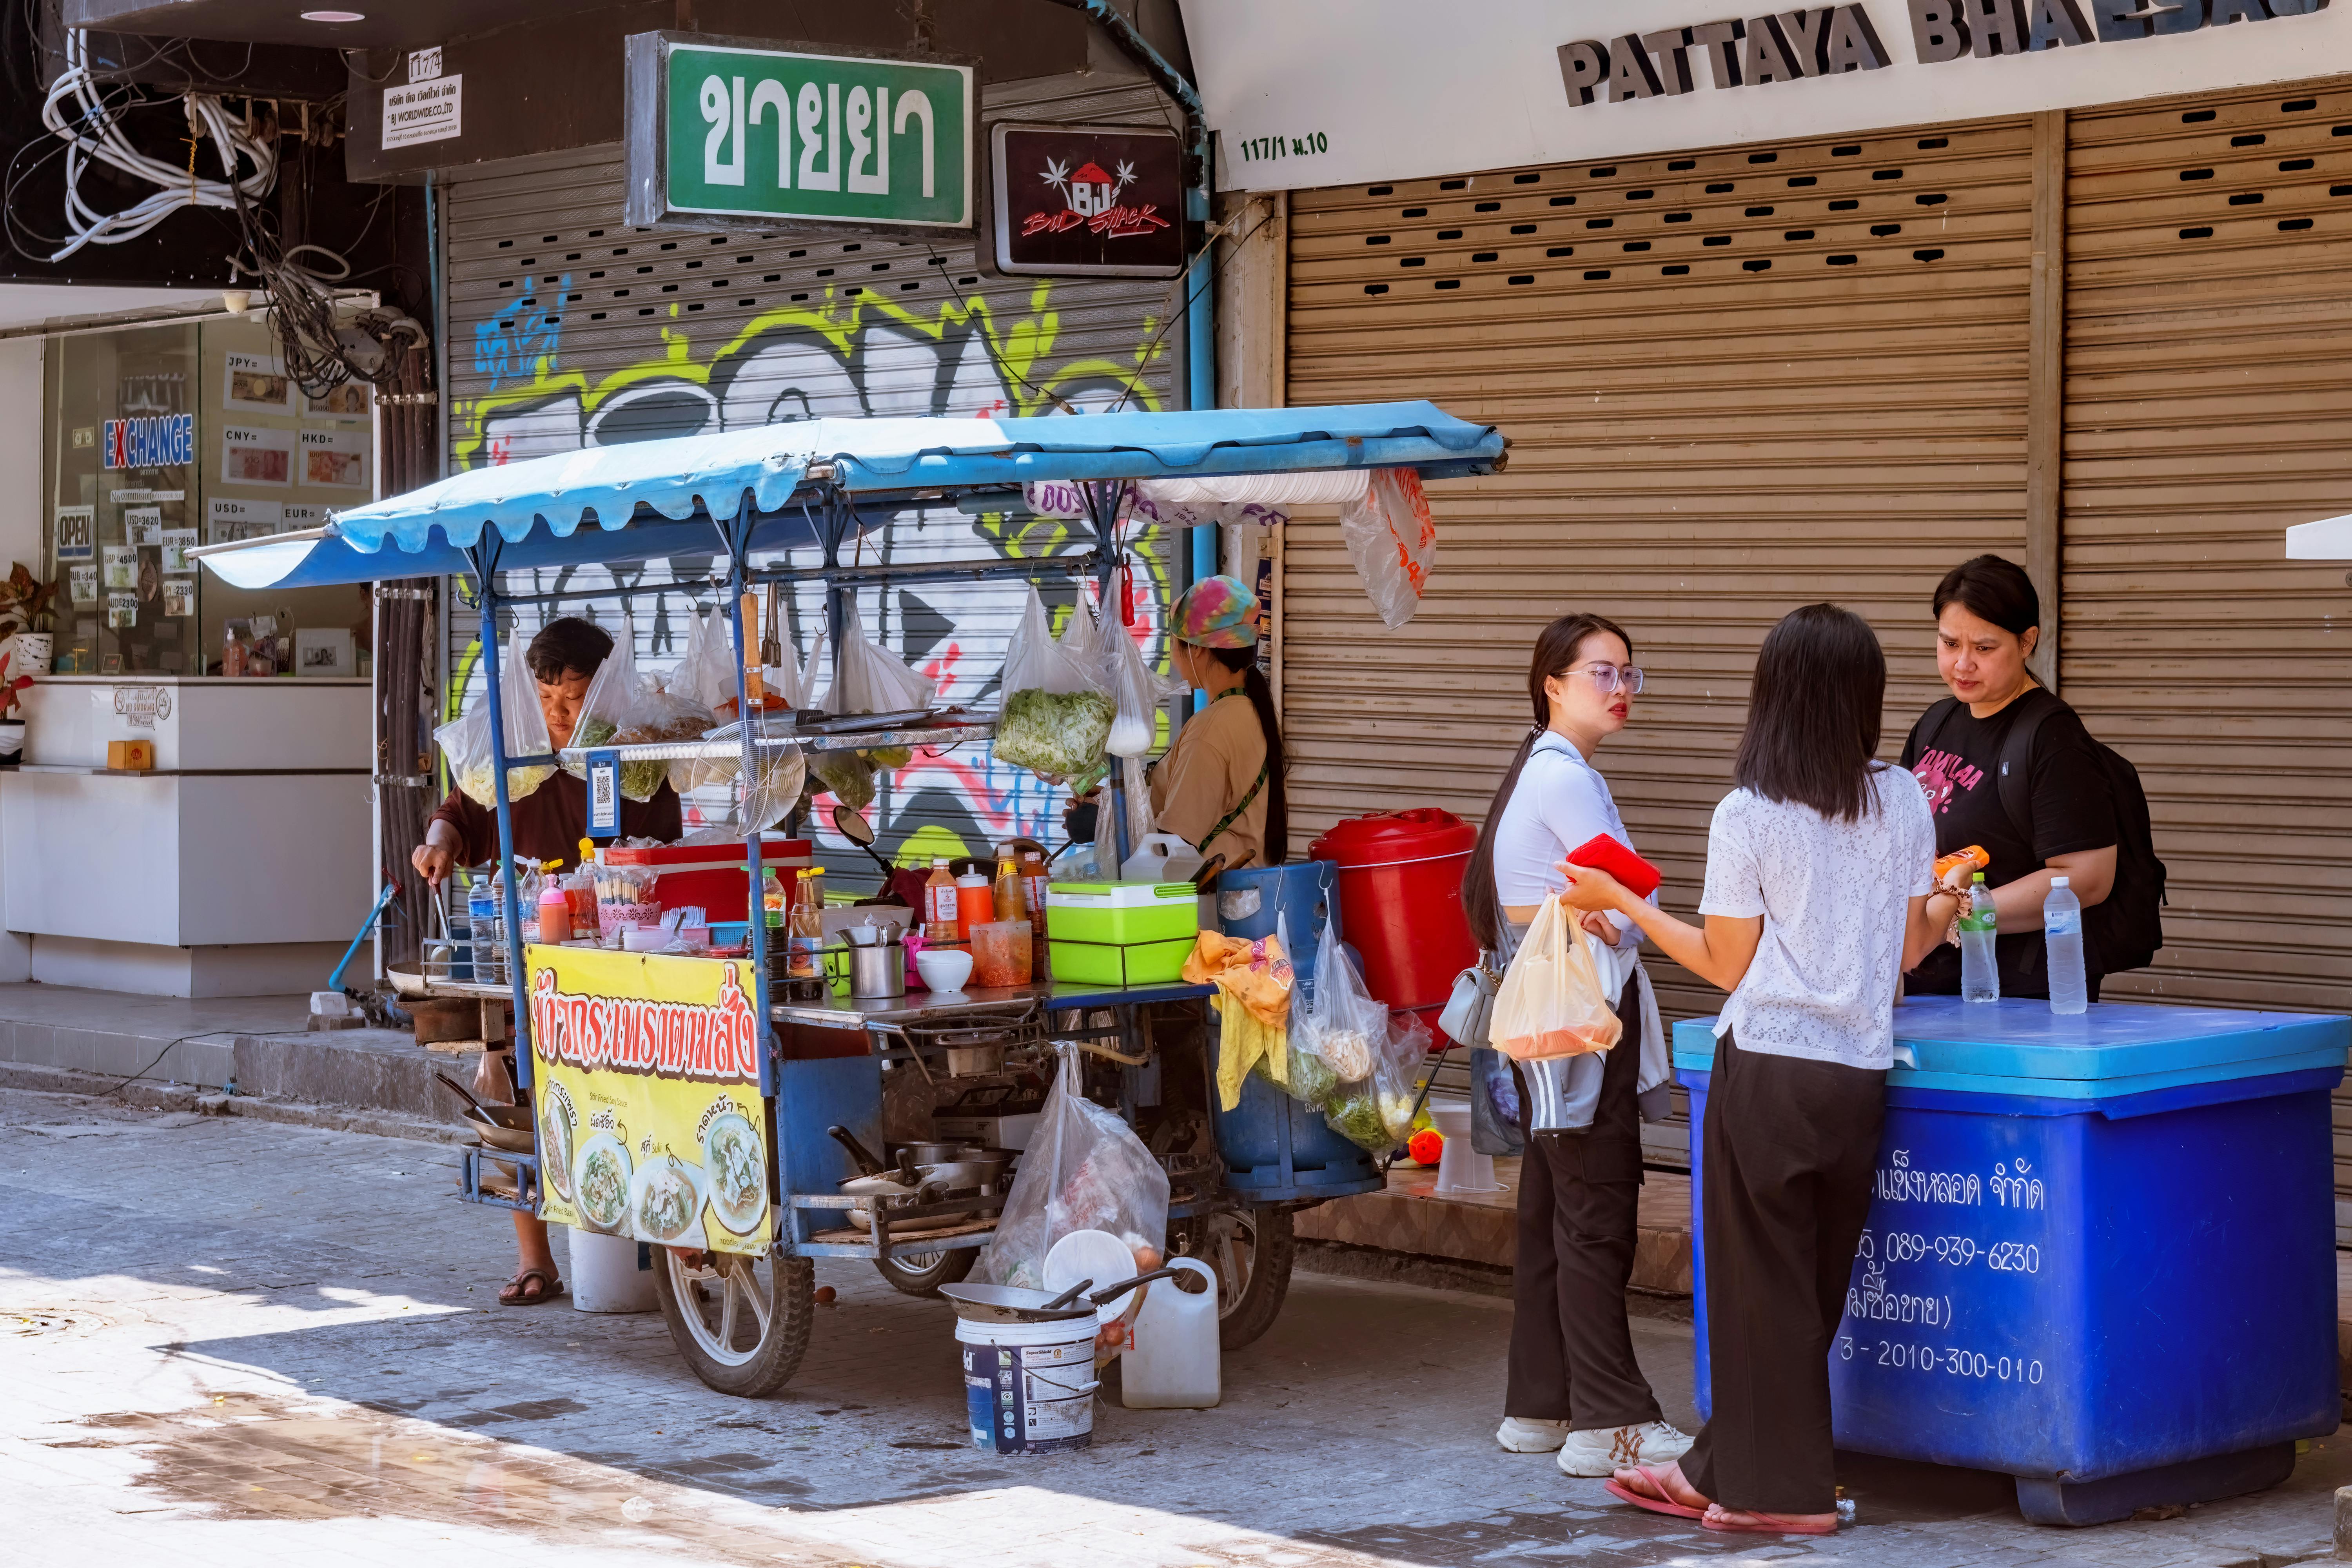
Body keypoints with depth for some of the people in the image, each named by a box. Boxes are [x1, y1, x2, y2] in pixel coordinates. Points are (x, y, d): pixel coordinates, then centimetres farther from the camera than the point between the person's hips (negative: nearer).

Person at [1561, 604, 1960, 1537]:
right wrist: (1951, 896, 32)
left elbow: (1727, 965, -4)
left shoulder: (1748, 816, -9)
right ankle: (1722, 1473, 23)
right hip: (1860, 1075, 5)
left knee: (1764, 1283, 6)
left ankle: (1788, 1491, 10)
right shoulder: (1904, 802, 2)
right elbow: (1908, 946, 10)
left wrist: (1622, 903, 6)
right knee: (1813, 1284, 13)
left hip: (1768, 1070, -5)